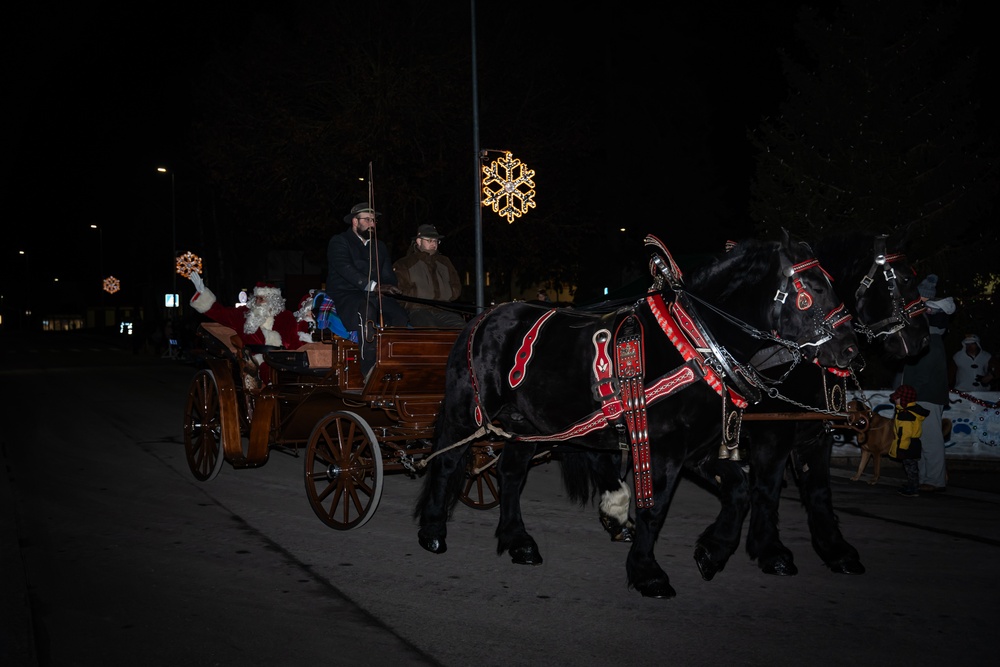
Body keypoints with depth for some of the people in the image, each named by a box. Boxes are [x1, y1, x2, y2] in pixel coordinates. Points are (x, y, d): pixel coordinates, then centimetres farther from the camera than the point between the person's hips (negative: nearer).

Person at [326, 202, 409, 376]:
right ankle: (369, 370, -38)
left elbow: (388, 275, 17)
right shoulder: (339, 242, 3)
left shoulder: (380, 247, 23)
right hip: (345, 295, -6)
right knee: (367, 310, -39)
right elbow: (345, 268, -15)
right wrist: (373, 286, -28)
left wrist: (389, 288, -9)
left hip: (374, 296, 6)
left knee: (400, 314, -24)